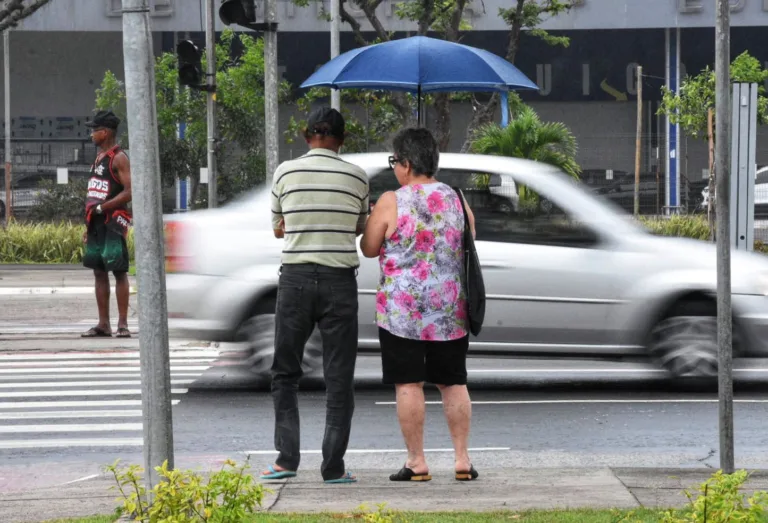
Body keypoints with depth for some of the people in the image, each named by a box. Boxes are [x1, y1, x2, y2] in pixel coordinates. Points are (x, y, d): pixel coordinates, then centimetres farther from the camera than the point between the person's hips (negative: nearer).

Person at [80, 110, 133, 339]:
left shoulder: (119, 158, -10)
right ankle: (103, 324, 10)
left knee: (119, 271, -6)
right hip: (97, 223, 9)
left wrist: (101, 208, -20)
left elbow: (129, 192, -19)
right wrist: (88, 225, 18)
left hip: (113, 222, -9)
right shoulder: (99, 158, 17)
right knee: (99, 272, 7)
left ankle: (123, 323, -5)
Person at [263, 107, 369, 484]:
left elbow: (278, 229, 11)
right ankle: (333, 466, 3)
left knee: (285, 372, 11)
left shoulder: (286, 172, 1)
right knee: (339, 377, 4)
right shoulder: (356, 177, 1)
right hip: (340, 280, 0)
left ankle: (287, 457, 3)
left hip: (296, 278, 0)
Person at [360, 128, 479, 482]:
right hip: (450, 309, 4)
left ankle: (416, 462, 2)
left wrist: (373, 221, 18)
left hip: (402, 310, -4)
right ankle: (463, 459, 11)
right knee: (453, 383, 11)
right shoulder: (457, 200, 4)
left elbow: (369, 249, 1)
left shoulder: (391, 203, -9)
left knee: (408, 384, 1)